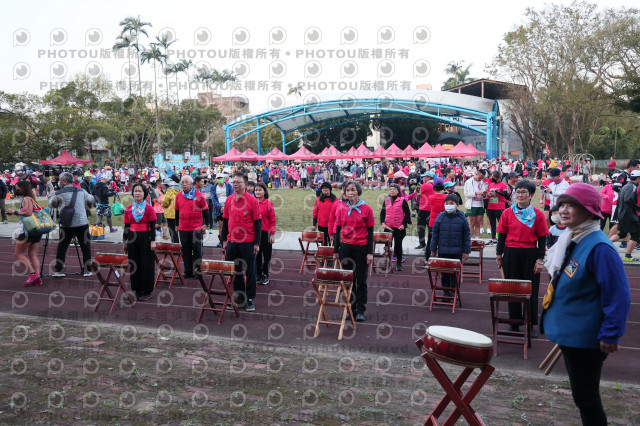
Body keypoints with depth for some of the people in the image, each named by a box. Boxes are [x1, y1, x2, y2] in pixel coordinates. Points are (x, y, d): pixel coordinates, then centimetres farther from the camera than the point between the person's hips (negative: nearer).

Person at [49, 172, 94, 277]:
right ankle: (87, 270, 12)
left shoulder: (59, 193, -3)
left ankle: (59, 270, 13)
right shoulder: (81, 191, 4)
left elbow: (51, 204, 7)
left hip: (66, 225, -1)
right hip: (82, 223, 1)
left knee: (62, 247, 12)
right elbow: (91, 200, 14)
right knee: (86, 247, 10)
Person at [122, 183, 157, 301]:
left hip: (145, 238, -4)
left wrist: (153, 241, -10)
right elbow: (126, 226, 12)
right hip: (132, 238, 4)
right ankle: (137, 290, 19)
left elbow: (152, 226, -5)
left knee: (146, 265, 0)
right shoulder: (128, 208, 8)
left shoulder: (149, 208, -4)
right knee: (134, 264, 8)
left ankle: (147, 291, 10)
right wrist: (124, 241, 12)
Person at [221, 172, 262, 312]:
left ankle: (250, 299, 15)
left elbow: (258, 222, -6)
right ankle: (239, 298, 25)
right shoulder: (229, 200, 6)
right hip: (232, 242, 5)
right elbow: (225, 220, 13)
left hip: (248, 243, -4)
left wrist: (257, 243, -9)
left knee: (250, 272, 5)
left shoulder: (252, 200, -7)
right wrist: (224, 240, 9)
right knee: (235, 271, 12)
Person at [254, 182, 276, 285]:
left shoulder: (268, 203, -5)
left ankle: (265, 275, 17)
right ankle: (258, 275, 21)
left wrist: (272, 234, -8)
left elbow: (272, 220, -5)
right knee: (257, 255, 10)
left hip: (265, 233, -3)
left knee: (266, 255, 6)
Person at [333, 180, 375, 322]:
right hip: (345, 248, 3)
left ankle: (361, 310, 17)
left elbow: (370, 232, -2)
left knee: (361, 280, 6)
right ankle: (351, 308, 22)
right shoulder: (341, 209, 4)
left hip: (361, 248, -3)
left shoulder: (366, 209, -4)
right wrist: (336, 250, 7)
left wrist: (370, 252, -6)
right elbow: (337, 230, 9)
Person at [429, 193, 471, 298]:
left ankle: (454, 292, 18)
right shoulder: (440, 217, 0)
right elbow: (435, 234, 6)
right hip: (443, 251, 1)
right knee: (444, 272, 9)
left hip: (457, 252, -1)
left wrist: (466, 251, 0)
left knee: (455, 272, 6)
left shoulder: (462, 218, -3)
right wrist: (433, 249, 5)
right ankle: (446, 292, 20)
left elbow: (467, 235, 2)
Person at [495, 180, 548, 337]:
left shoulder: (538, 215, -1)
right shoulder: (507, 213, 2)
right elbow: (502, 235, 7)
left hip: (530, 255, -1)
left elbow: (542, 238, 0)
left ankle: (531, 324, 17)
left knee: (531, 289, 5)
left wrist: (540, 260, -5)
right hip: (511, 255, 1)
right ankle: (514, 323, 19)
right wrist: (499, 255, 6)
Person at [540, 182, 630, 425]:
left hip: (585, 338, -9)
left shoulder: (599, 248, -22)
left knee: (584, 396, 4)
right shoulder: (569, 240, 5)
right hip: (568, 331, 9)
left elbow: (618, 295, -22)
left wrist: (610, 335, -20)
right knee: (582, 393, 21)